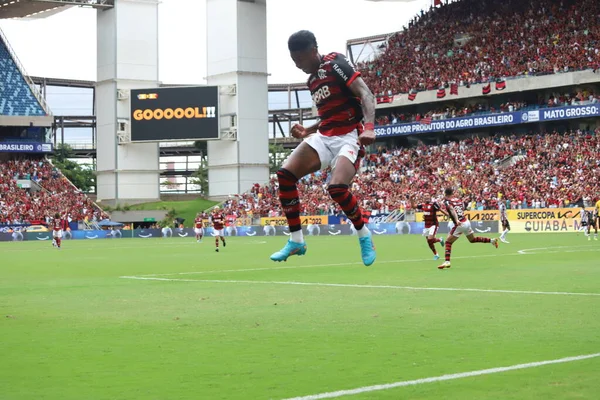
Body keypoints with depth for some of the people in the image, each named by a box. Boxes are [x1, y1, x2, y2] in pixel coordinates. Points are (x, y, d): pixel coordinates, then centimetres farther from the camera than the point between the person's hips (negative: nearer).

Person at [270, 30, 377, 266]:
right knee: (285, 174, -11)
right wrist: (307, 131, 13)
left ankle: (364, 237, -1)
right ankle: (296, 241, -3)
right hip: (324, 136, 8)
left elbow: (365, 94, -18)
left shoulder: (334, 63, -8)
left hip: (349, 136, -8)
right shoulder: (312, 80, 17)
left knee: (337, 188, -29)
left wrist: (369, 127, -34)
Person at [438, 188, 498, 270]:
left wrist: (456, 220, -39)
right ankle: (491, 240, 22)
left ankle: (447, 261, -12)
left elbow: (452, 210, -25)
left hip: (460, 224, -7)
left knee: (448, 242, -1)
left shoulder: (447, 202, -8)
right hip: (467, 222, 7)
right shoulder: (458, 200, 12)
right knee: (472, 239, 28)